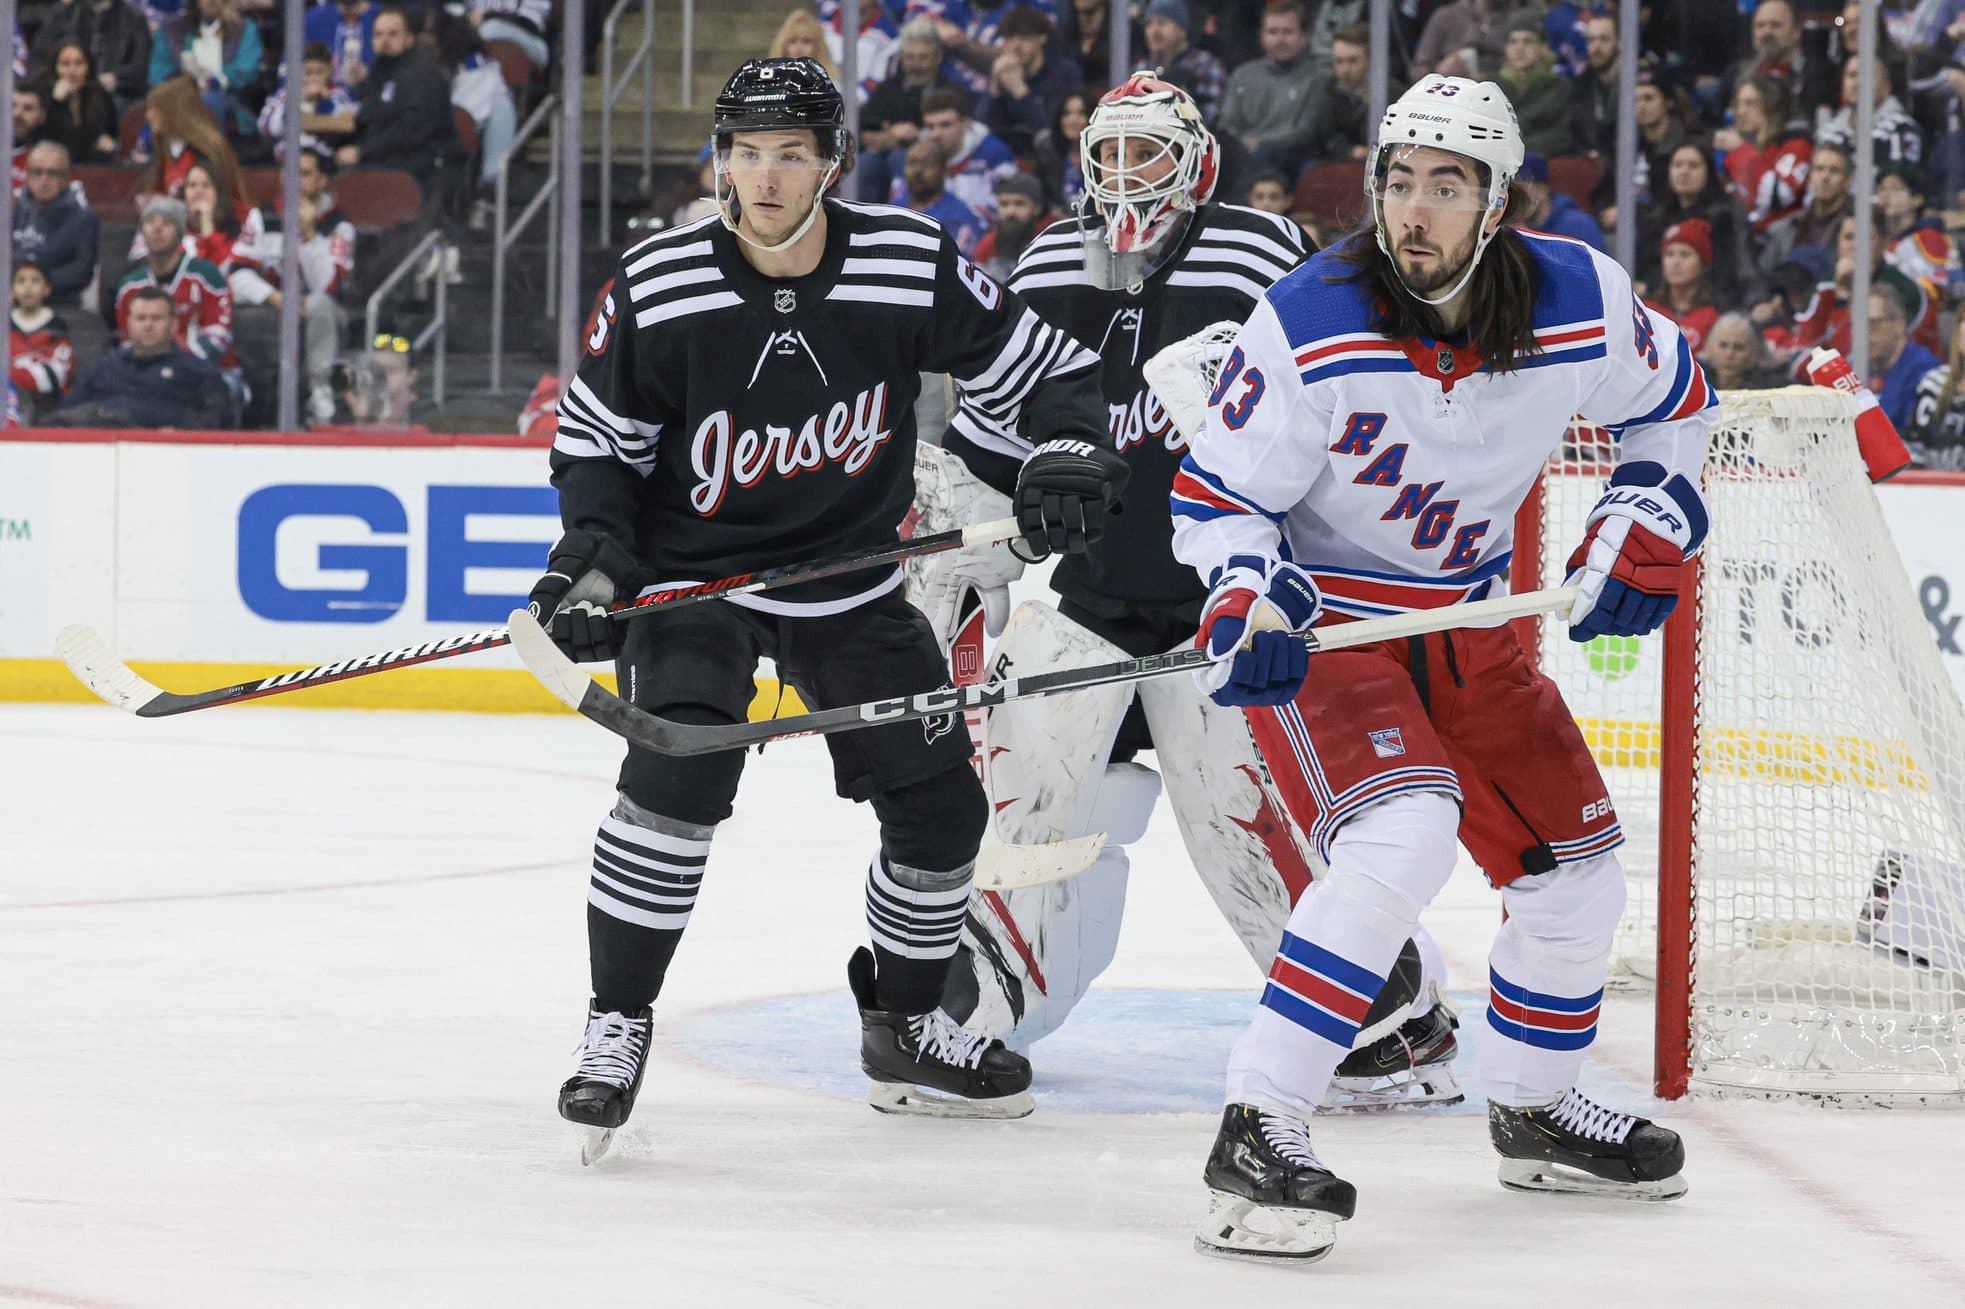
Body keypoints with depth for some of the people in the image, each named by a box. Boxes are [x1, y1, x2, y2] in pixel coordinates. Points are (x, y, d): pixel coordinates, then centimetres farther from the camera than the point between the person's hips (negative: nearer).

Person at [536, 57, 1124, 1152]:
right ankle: (619, 1023, -12)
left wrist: (1069, 453, -24)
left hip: (851, 583, 3)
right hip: (697, 571, -3)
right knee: (679, 775, -26)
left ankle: (904, 1029, 28)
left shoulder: (912, 268, -15)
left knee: (941, 804, 5)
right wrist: (595, 555, -17)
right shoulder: (659, 289, -16)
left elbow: (1049, 366, -5)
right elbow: (596, 437, -2)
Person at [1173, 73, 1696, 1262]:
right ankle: (1257, 1134, -30)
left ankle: (1534, 1111, 38)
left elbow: (1675, 403, 8)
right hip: (1323, 621, -6)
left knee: (1576, 873, 11)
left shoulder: (1582, 303, -13)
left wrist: (1644, 533, -3)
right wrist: (1249, 606, -32)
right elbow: (1216, 495, -15)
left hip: (1466, 623, 6)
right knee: (1403, 837, -30)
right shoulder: (1309, 326, -24)